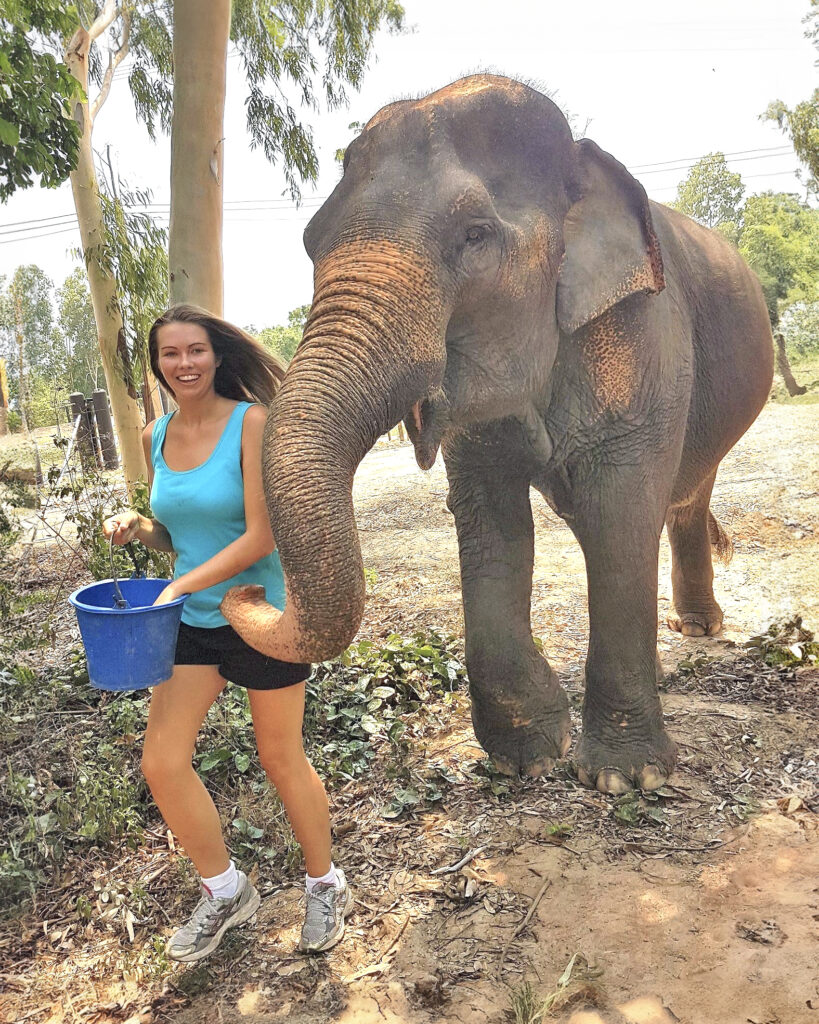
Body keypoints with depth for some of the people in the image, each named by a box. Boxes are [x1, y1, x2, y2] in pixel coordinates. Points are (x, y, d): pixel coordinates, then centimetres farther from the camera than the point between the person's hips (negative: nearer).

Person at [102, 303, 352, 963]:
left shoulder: (251, 422, -15)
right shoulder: (156, 437, 3)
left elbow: (260, 537, -21)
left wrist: (178, 586, -24)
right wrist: (137, 527, -6)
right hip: (192, 622, 6)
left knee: (282, 760, 9)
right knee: (162, 765, 5)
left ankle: (326, 886, 36)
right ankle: (225, 893, 30)